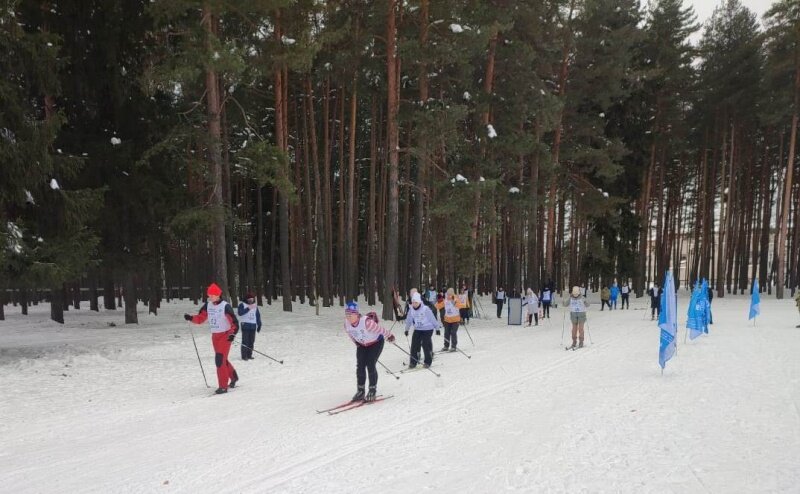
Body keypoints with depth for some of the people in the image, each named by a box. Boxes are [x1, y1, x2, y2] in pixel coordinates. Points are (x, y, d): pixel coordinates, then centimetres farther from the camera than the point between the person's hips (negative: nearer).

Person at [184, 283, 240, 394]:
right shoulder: (207, 306, 2)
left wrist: (232, 334, -30)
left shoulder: (225, 306, -16)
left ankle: (223, 386, -6)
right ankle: (233, 377, 40)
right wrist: (190, 318, -12)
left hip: (225, 335, -7)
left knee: (219, 359, -13)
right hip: (215, 336, 7)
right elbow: (200, 318, 6)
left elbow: (234, 322, -17)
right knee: (222, 359, 17)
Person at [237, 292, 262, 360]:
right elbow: (240, 313, -16)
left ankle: (249, 355, 12)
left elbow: (258, 316, 17)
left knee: (251, 342, 5)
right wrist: (248, 308, -23)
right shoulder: (242, 304, 0)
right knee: (245, 341, -8)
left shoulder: (255, 305, 15)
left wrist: (259, 325, 14)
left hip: (253, 326, 5)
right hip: (245, 325, -5)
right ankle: (244, 356, -4)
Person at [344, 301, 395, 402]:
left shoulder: (366, 322, -40)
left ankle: (372, 391, 5)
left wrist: (389, 336, -11)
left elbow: (380, 329, -25)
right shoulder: (347, 324, -18)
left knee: (370, 365, -12)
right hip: (362, 345, 6)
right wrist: (356, 342, 18)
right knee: (360, 366, -2)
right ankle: (360, 391, 11)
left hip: (376, 343, -5)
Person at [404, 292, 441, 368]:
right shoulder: (411, 309, -6)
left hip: (427, 329, -4)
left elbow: (433, 319, -12)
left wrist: (437, 328, -6)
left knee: (426, 345, -5)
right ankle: (413, 362, 7)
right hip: (417, 330, 4)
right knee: (414, 345, -3)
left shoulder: (426, 309, -19)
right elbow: (409, 320, 7)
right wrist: (407, 329, 13)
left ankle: (428, 362, 12)